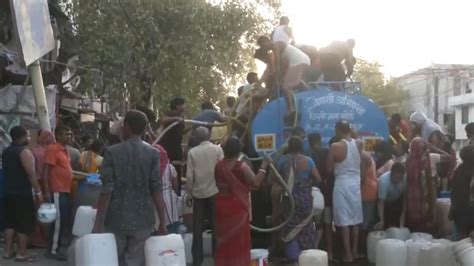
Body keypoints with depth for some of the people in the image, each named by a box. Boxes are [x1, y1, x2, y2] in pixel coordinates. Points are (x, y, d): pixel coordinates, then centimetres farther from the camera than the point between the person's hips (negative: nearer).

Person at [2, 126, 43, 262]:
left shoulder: (5, 151, 11)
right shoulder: (24, 152, -15)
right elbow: (31, 174, -19)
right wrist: (38, 191, -15)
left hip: (9, 192, 8)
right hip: (23, 193, -8)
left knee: (10, 222, 13)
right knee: (24, 223, -2)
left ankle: (8, 251, 16)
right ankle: (21, 254, 1)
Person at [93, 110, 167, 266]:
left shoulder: (112, 152, -4)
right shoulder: (153, 154, -1)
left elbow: (107, 190, -9)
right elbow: (156, 189, -5)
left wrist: (99, 222, -5)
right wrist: (162, 221, 0)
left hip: (116, 219, -1)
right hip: (142, 220, 1)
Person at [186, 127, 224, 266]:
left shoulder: (192, 152, -1)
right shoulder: (217, 149, -4)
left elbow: (189, 175, -3)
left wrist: (189, 191, 9)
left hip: (198, 193, 1)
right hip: (214, 191, -1)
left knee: (197, 227, 7)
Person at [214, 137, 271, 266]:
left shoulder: (218, 166, -2)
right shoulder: (241, 166, -15)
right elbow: (256, 182, -16)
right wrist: (263, 167, -9)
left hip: (222, 204, 4)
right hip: (238, 205, -4)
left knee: (224, 237, 14)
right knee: (239, 238, 8)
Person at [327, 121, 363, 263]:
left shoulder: (335, 147, -13)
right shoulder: (358, 145, 1)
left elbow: (329, 168, -5)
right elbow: (360, 164, 10)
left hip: (342, 184, -5)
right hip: (356, 183, 5)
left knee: (344, 221, 0)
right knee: (355, 220, 14)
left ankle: (348, 254, 3)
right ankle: (355, 251, 22)